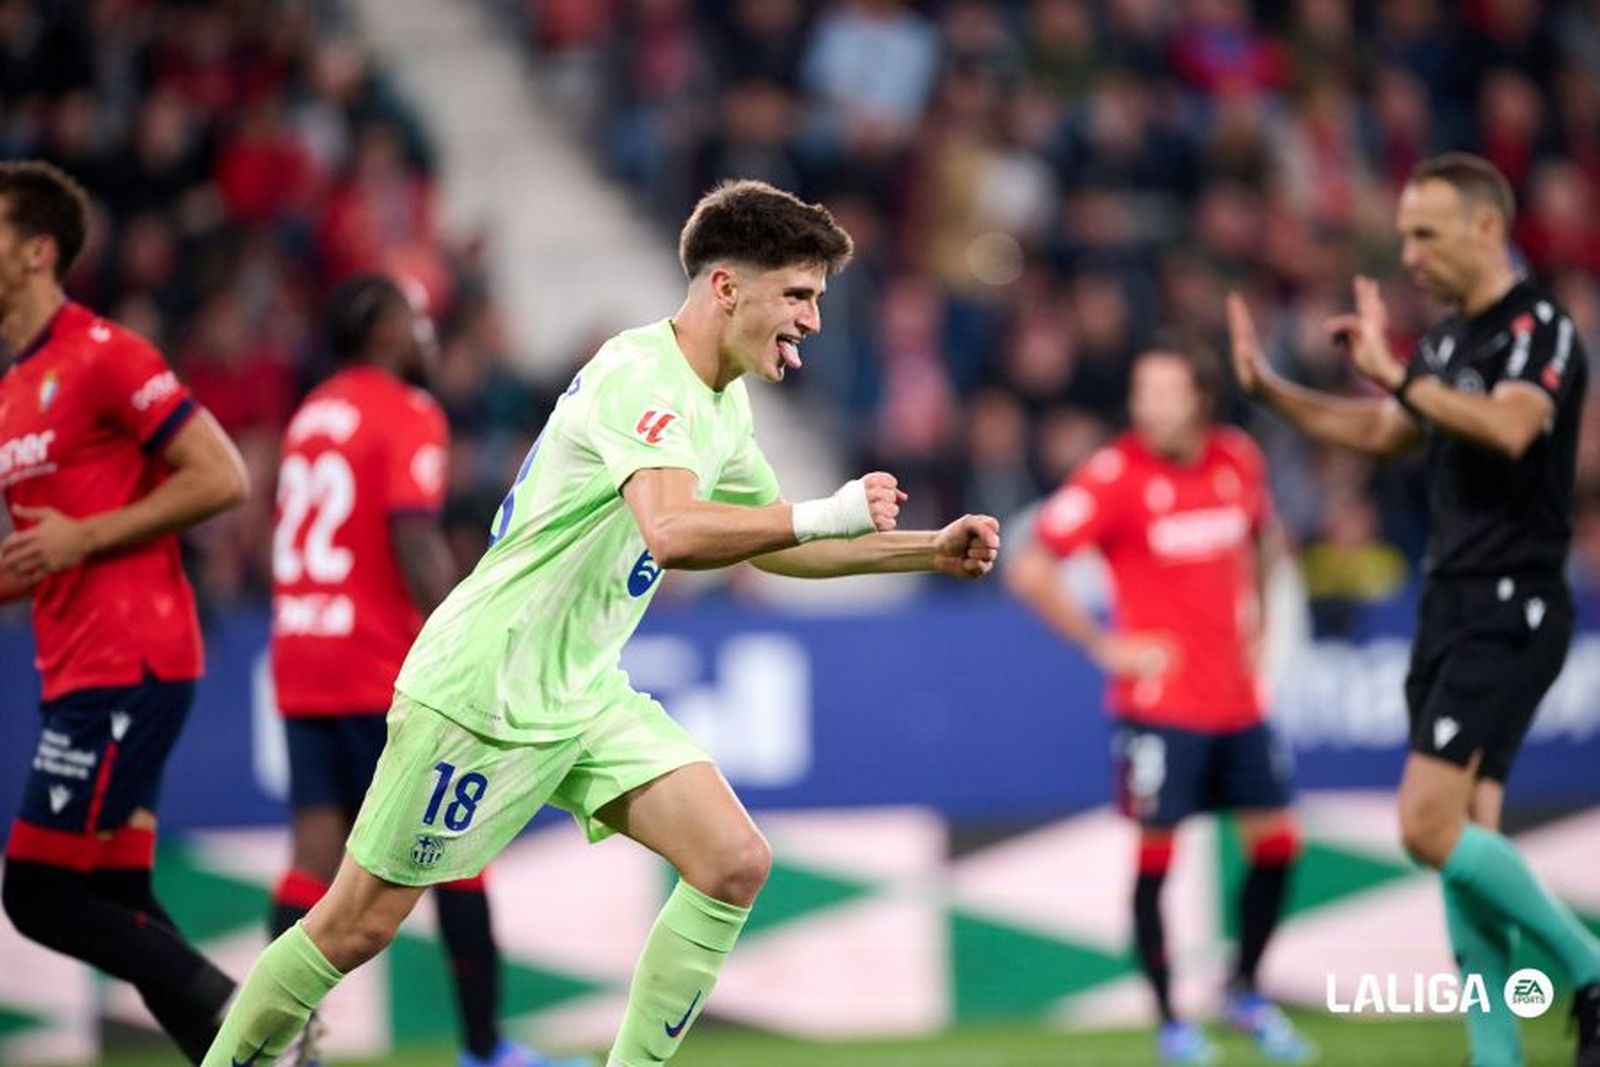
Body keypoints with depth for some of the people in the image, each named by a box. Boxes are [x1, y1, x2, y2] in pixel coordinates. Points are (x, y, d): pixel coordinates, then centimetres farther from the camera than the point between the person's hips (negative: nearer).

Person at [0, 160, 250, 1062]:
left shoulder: (102, 355, -10)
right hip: (80, 672, 9)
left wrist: (82, 538, -17)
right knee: (117, 906, 7)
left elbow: (223, 478, -15)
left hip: (127, 667, -9)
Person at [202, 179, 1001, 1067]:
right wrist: (825, 515, -36)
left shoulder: (723, 403, 9)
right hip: (483, 694, -9)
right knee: (357, 928, -2)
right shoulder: (640, 376, -21)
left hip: (587, 697, 9)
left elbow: (770, 547, 23)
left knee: (734, 862, -9)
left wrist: (929, 551, 15)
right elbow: (674, 531, -39)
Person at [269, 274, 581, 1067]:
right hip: (381, 667, -7)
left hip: (299, 666, 7)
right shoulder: (408, 415, -8)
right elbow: (414, 542, -19)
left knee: (316, 857, 1)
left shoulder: (311, 414, 17)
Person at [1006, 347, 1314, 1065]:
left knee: (1276, 840, 5)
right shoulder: (1115, 475, -12)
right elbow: (1028, 570, -13)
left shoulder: (1239, 460, 3)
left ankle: (1246, 992, 24)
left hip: (1237, 696, 5)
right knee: (1156, 854, -5)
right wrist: (1103, 646, -13)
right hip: (1159, 702, -5)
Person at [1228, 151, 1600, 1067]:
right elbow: (1384, 433, 31)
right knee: (1466, 839, 5)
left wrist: (1394, 374, -32)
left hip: (1510, 611, -9)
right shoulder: (1452, 339, 15)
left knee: (1430, 825, -17)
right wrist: (1273, 389, 22)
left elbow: (1510, 427, -32)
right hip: (1452, 604, 9)